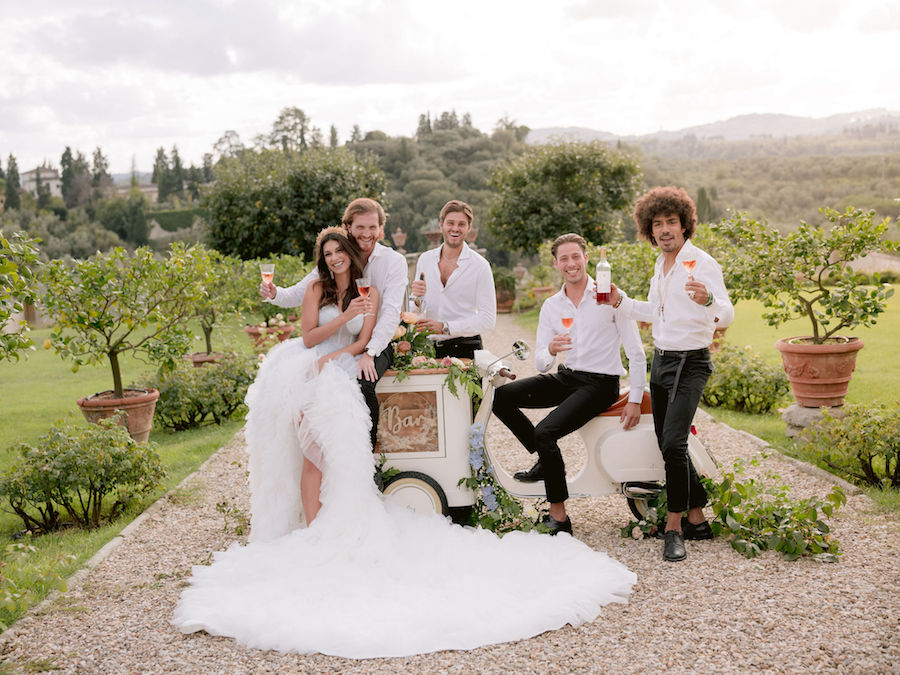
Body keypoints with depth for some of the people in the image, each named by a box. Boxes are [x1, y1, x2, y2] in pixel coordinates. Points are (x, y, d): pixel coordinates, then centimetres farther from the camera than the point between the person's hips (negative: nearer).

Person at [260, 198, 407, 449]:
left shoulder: (394, 261, -2)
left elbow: (391, 313, -12)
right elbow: (299, 293, 5)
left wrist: (369, 352, -24)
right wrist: (275, 294, -19)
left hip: (376, 345, -3)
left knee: (362, 384, -32)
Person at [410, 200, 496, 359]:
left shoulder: (480, 265, -6)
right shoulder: (425, 259, 7)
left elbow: (488, 319, -12)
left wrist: (445, 327, -19)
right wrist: (417, 297, -9)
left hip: (466, 350, -3)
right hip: (430, 349, 4)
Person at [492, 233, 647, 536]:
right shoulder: (551, 306, 7)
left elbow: (636, 353, -7)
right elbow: (541, 364, 4)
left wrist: (635, 400, -13)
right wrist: (550, 350, -21)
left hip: (600, 383, -6)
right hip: (565, 377, 6)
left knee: (545, 432, -26)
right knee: (500, 397, -8)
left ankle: (559, 517, -17)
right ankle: (545, 460, 3)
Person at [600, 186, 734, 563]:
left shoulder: (703, 263, -13)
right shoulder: (660, 266, 13)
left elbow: (725, 316, -24)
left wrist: (708, 299, -45)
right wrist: (620, 302, 14)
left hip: (690, 363, -9)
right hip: (661, 360, 9)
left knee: (673, 444, -19)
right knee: (668, 446, 11)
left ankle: (674, 527, -6)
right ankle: (697, 520, 23)